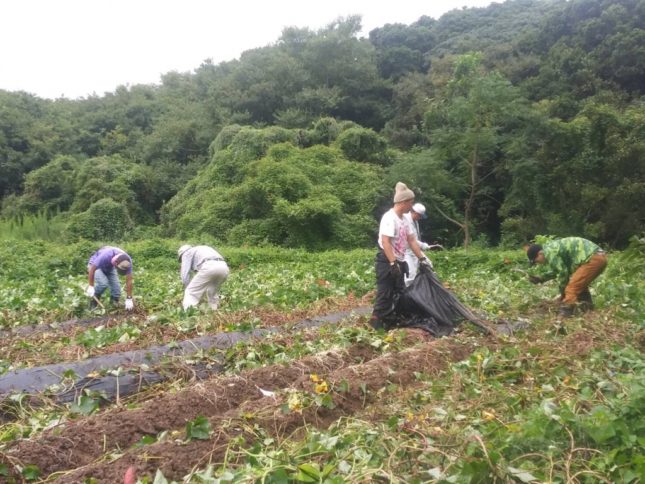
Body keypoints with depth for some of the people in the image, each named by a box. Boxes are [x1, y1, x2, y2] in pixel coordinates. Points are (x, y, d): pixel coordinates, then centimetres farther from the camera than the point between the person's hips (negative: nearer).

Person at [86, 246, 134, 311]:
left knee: (116, 286, -13)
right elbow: (92, 269, -30)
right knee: (103, 283, -28)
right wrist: (90, 286, -26)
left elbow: (129, 280, -22)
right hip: (95, 266, -4)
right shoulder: (106, 256, -43)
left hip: (110, 268, 4)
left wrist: (129, 299, -20)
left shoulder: (127, 261, -29)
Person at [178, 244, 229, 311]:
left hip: (208, 268, -7)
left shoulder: (186, 253, 24)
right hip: (223, 267, 7)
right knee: (213, 292, 31)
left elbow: (185, 275, 12)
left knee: (191, 293, 5)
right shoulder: (203, 249, 44)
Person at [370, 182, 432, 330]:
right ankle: (376, 322, 0)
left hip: (398, 262, 10)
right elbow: (385, 242, -24)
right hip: (387, 262, -10)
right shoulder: (389, 218, -18)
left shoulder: (403, 219, 11)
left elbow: (412, 240, 16)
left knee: (398, 293, 14)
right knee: (385, 294, -7)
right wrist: (393, 263, -27)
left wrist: (422, 258, 14)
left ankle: (389, 322, 23)